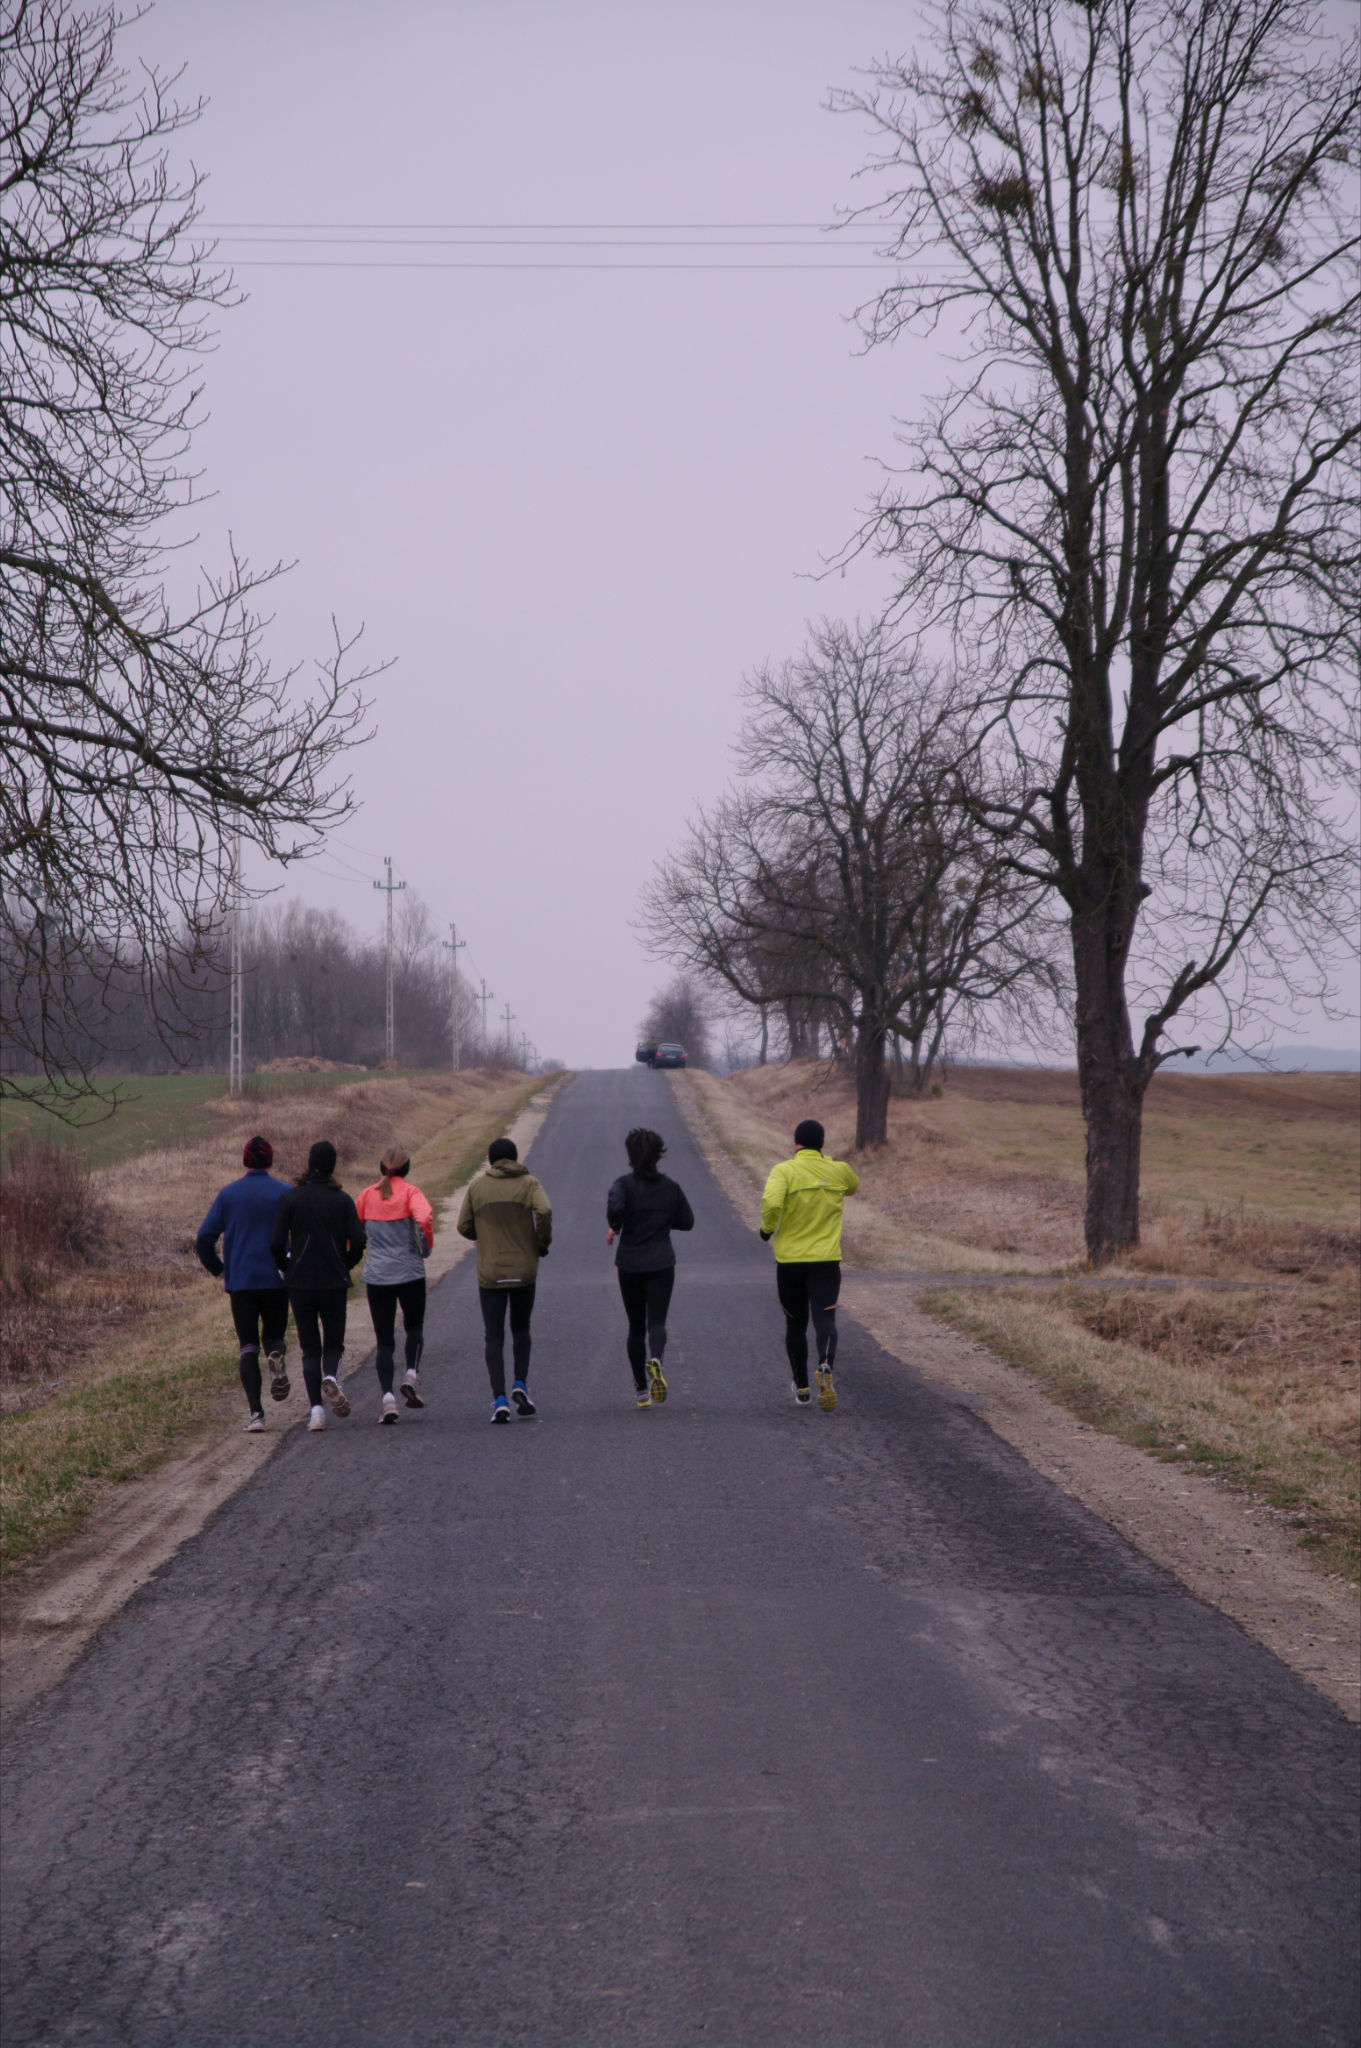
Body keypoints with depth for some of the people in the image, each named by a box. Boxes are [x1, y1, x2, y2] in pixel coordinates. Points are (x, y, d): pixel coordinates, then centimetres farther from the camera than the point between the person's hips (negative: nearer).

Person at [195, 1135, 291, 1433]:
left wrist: (218, 1271, 12)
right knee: (273, 1336, 18)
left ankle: (255, 1412, -8)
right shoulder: (285, 1193, 0)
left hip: (240, 1282, 1)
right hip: (277, 1280, 0)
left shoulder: (228, 1194, 3)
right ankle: (277, 1354, -19)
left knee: (248, 1347, 6)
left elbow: (204, 1238, 0)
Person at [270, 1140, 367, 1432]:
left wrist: (286, 1267, 10)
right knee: (334, 1343, 13)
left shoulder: (291, 1197, -4)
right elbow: (358, 1241, -8)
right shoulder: (343, 1200, -2)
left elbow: (277, 1243, -9)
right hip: (334, 1284, 0)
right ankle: (331, 1376, -20)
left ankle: (316, 1409, -4)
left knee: (310, 1348, 8)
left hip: (300, 1284, 0)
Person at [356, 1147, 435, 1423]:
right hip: (410, 1273, -2)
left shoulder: (368, 1195, 5)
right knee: (414, 1327, 20)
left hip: (376, 1276, 2)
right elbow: (424, 1218, -23)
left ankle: (387, 1395, -8)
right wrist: (426, 1247, -8)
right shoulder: (410, 1193, -5)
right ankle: (412, 1373, -2)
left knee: (384, 1339, 6)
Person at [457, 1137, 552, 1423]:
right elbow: (544, 1211, -18)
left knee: (494, 1337, 2)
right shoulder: (528, 1183, -1)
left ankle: (499, 1399, -9)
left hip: (489, 1273, 0)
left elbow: (464, 1226, 4)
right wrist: (542, 1243, -4)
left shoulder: (477, 1187, 5)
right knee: (521, 1329, 20)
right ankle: (520, 1385, 6)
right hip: (524, 1270, 0)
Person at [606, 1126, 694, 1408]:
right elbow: (687, 1221, 8)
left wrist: (615, 1228, -9)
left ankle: (641, 1389, 15)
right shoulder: (670, 1187, 2)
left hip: (630, 1265, 0)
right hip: (662, 1265, 0)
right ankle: (655, 1359, -38)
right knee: (656, 1320, -5)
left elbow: (615, 1205, -28)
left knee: (636, 1326, 11)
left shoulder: (625, 1184, -7)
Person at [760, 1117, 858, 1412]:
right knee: (825, 1320, -7)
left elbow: (771, 1202, -25)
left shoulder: (784, 1171, -7)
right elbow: (853, 1186, 28)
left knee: (795, 1326, 14)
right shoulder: (839, 1171, 4)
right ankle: (825, 1367, -37)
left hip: (789, 1260, 0)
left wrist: (767, 1228, -6)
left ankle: (802, 1388, 25)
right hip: (826, 1261, 1)